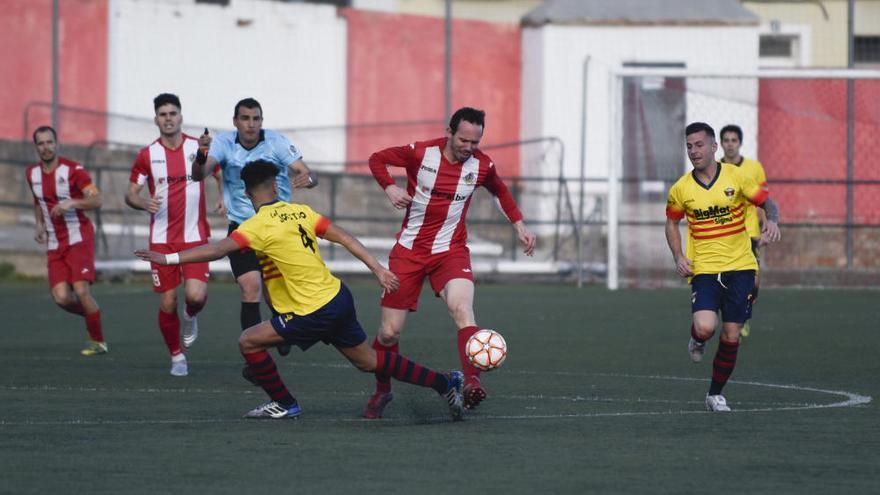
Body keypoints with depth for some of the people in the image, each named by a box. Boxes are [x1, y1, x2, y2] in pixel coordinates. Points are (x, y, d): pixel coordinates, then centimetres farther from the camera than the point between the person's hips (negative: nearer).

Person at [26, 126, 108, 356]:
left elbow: (96, 200, -16)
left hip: (79, 238, -5)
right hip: (54, 244, 5)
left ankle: (98, 341, 1)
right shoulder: (32, 174, 7)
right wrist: (39, 224, 9)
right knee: (61, 298, -8)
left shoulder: (73, 170, -11)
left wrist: (72, 203, -32)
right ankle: (92, 314, 23)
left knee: (81, 290, -16)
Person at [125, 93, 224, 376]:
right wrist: (144, 203, -17)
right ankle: (176, 356, 20)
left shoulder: (199, 147, 0)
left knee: (196, 295, -18)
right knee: (167, 303, -1)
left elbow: (220, 174, 11)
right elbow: (130, 194, 4)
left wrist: (223, 197, -10)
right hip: (162, 239, 1)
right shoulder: (147, 155, 0)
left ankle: (191, 316, 19)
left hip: (195, 237, -1)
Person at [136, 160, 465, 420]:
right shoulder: (300, 212, 6)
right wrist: (377, 269, 7)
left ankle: (284, 404, 12)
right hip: (340, 299, 8)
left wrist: (169, 259, -21)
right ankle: (445, 383, 24)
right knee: (369, 362, 21)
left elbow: (218, 249, -23)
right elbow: (343, 237, 4)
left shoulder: (258, 226, -14)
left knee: (249, 342, 2)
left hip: (314, 314, -8)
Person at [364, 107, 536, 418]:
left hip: (450, 251, 0)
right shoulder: (420, 153, -10)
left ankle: (471, 383, -44)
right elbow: (377, 159, 4)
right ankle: (382, 392, 27)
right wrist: (389, 187, -14)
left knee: (462, 309, -30)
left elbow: (500, 191, 20)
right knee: (389, 332, 1)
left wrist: (519, 225, 13)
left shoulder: (482, 166, -3)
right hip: (409, 250, 0)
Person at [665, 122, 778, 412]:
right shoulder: (681, 189, 0)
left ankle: (715, 394, 20)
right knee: (705, 327, -22)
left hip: (740, 268, 1)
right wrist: (678, 257, 1)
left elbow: (766, 201, 6)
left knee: (731, 336, 1)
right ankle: (697, 340, 16)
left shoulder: (735, 176, -2)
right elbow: (672, 222, 15)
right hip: (704, 269, -1)